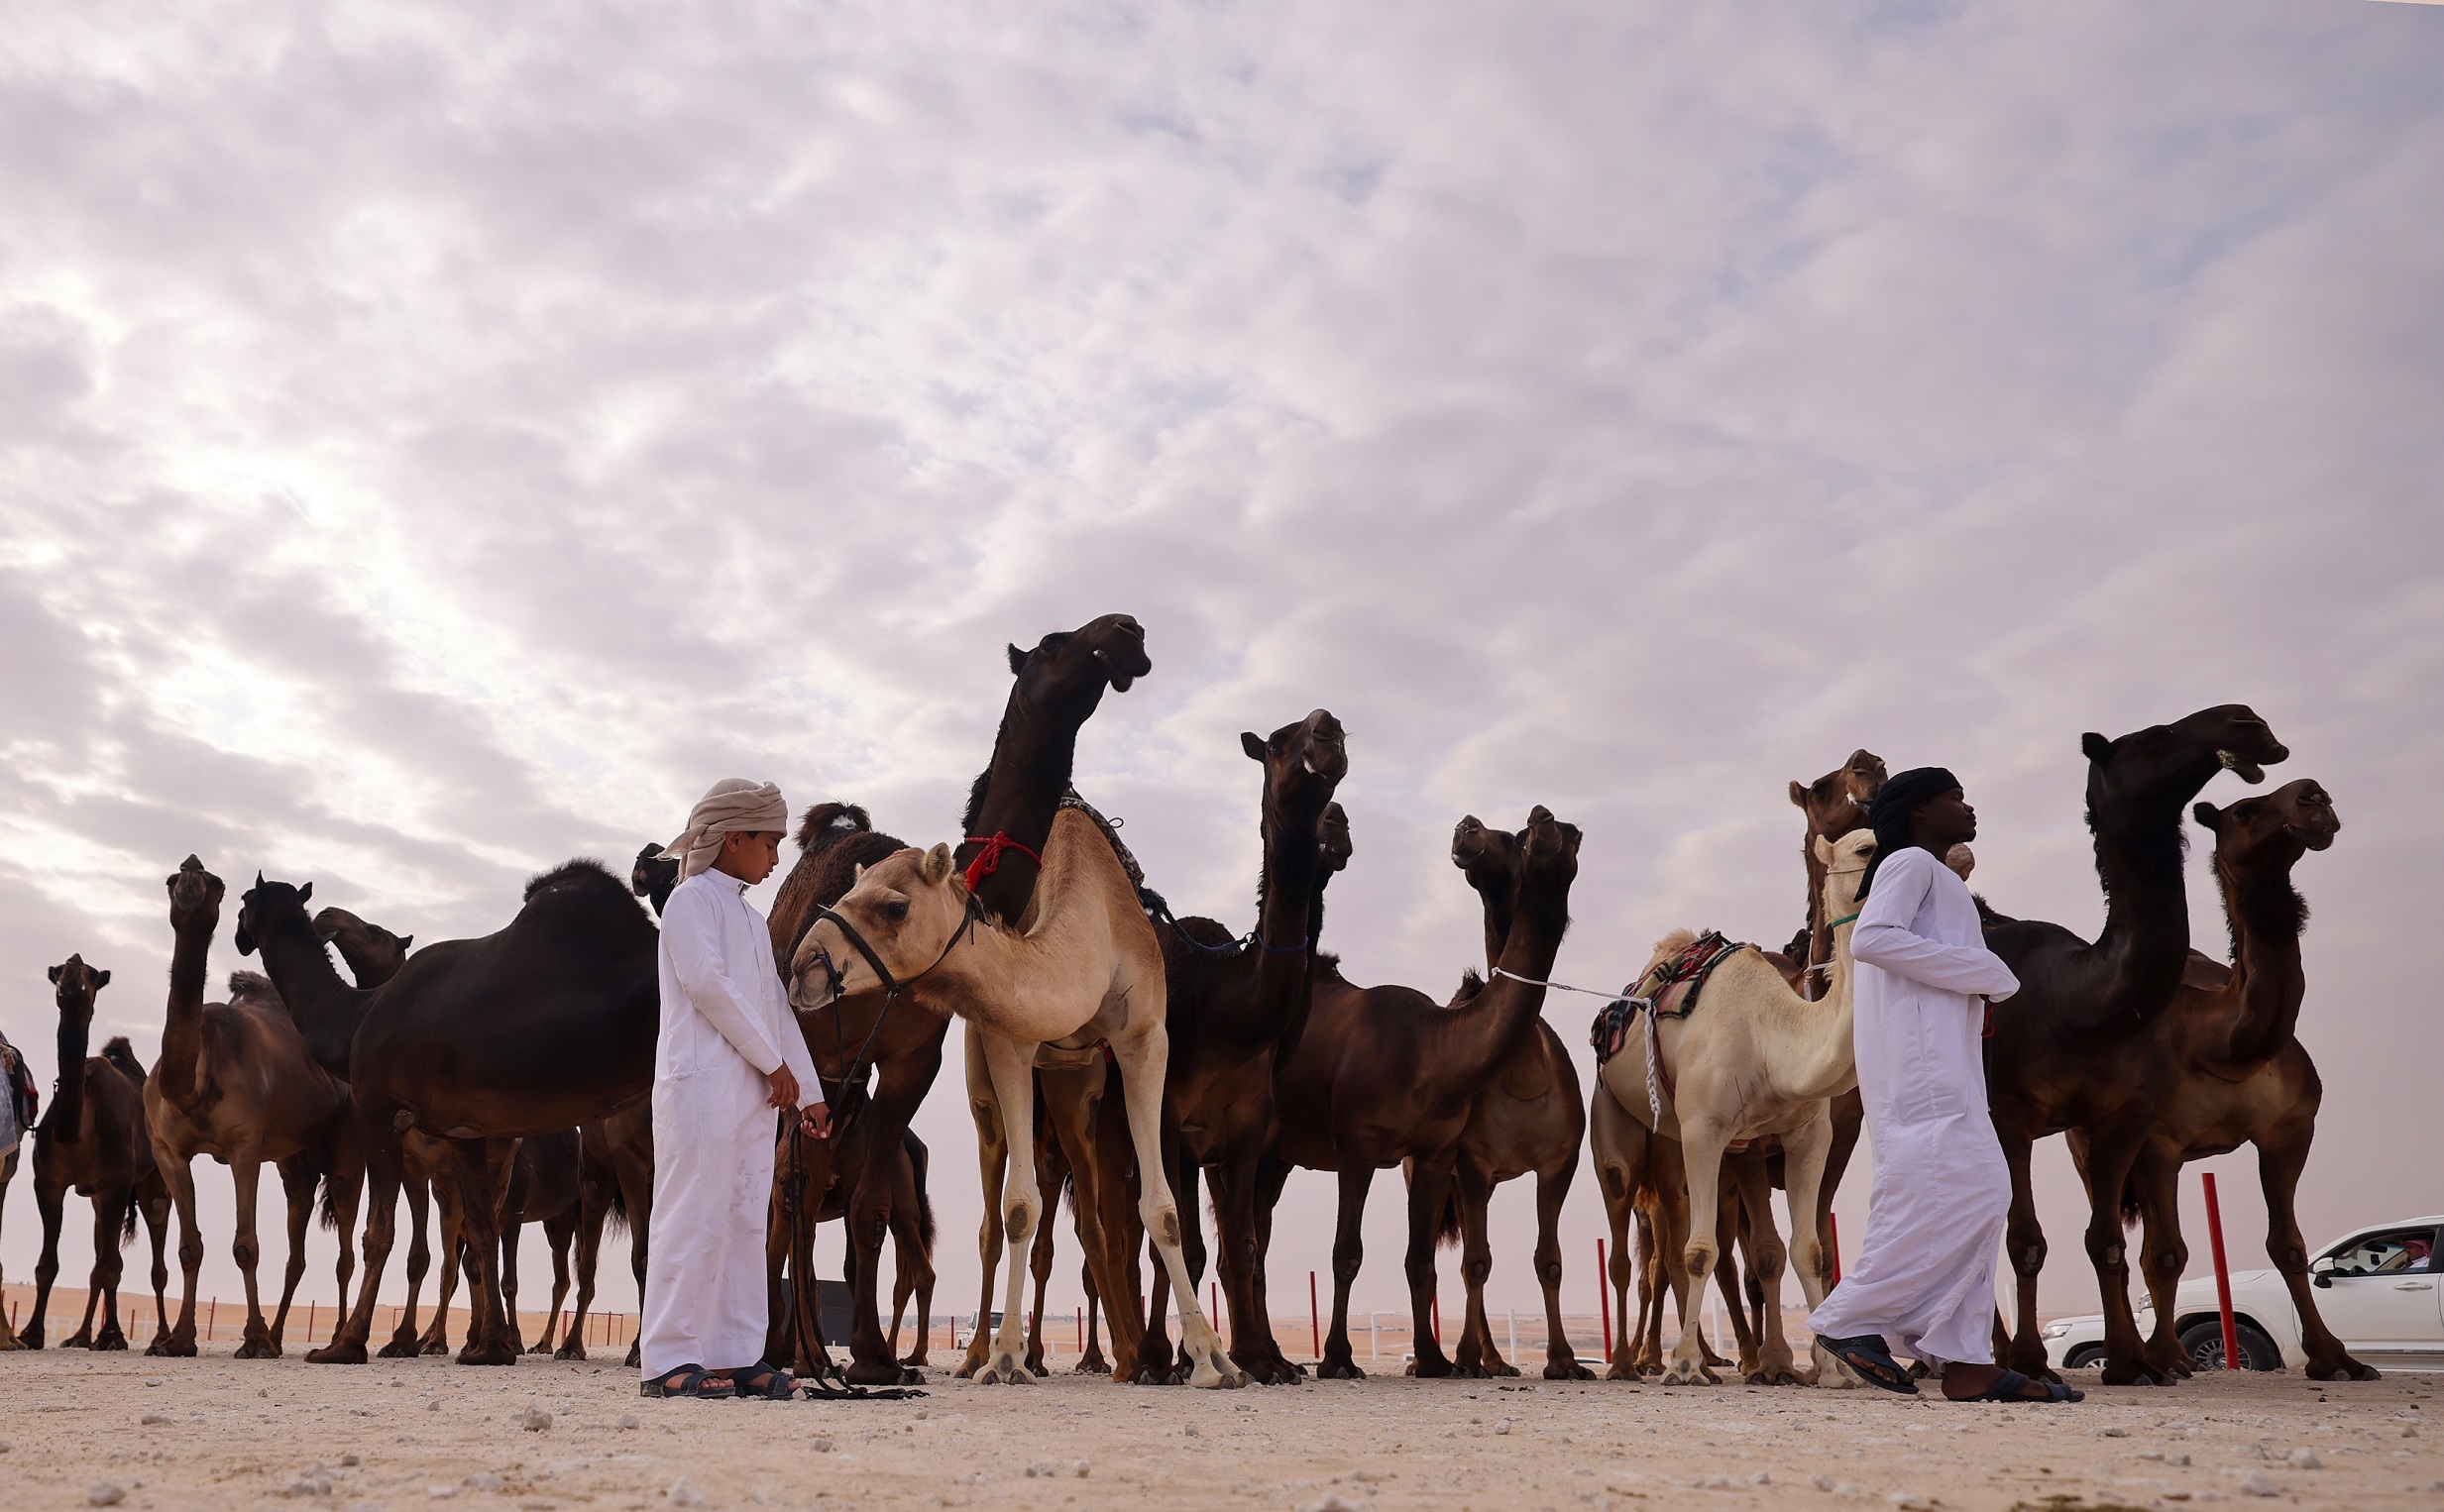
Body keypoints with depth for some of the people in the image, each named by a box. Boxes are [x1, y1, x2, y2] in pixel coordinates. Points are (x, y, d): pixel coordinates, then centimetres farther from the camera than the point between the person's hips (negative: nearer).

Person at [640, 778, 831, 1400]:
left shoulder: (753, 921, 23)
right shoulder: (692, 898, -3)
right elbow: (706, 983, -14)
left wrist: (807, 1089, 15)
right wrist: (774, 1063, -11)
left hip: (755, 1091, 8)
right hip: (702, 1082, -8)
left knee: (746, 1220, 6)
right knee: (695, 1215, -9)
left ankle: (737, 1355, 9)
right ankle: (668, 1362, -6)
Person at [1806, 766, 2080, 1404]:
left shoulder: (1929, 875, 30)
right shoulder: (1910, 862, 0)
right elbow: (1871, 938, -17)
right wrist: (1982, 973, -12)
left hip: (1943, 1059, 10)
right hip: (1921, 1055, -10)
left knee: (1980, 1195, 2)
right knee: (1958, 1188, -16)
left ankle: (1964, 1361, -3)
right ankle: (1851, 1320, -13)